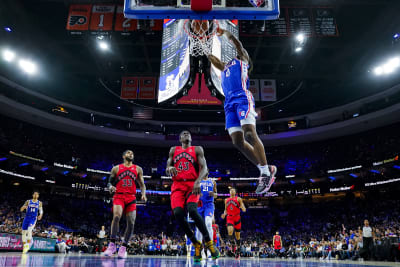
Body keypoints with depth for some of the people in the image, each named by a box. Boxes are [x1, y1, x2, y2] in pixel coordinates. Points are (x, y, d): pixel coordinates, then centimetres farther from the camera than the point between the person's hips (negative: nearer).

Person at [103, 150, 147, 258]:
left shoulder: (138, 169, 14)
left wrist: (143, 194, -4)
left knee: (131, 223, -5)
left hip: (131, 197, 2)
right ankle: (112, 244, -13)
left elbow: (142, 185, 14)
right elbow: (110, 182, 15)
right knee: (116, 216, -25)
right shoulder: (116, 168, 12)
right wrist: (110, 187, -9)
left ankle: (123, 247, 9)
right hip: (119, 196, -2)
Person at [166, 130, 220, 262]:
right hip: (178, 185, 2)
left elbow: (204, 168, -2)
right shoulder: (174, 150, 19)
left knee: (192, 210, -28)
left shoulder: (197, 150, 11)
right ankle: (196, 244, -5)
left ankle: (209, 242, -13)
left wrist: (198, 181, -22)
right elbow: (167, 170, 14)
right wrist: (170, 168, -13)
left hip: (192, 184, -2)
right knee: (178, 213, -20)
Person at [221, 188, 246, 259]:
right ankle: (233, 243, -3)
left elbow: (244, 210, -4)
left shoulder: (238, 199, 2)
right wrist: (224, 214, 0)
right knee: (230, 231, -27)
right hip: (229, 218, 1)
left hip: (237, 218, -1)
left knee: (237, 235, 6)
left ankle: (238, 250, 22)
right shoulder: (226, 200, 13)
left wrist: (242, 207, -27)